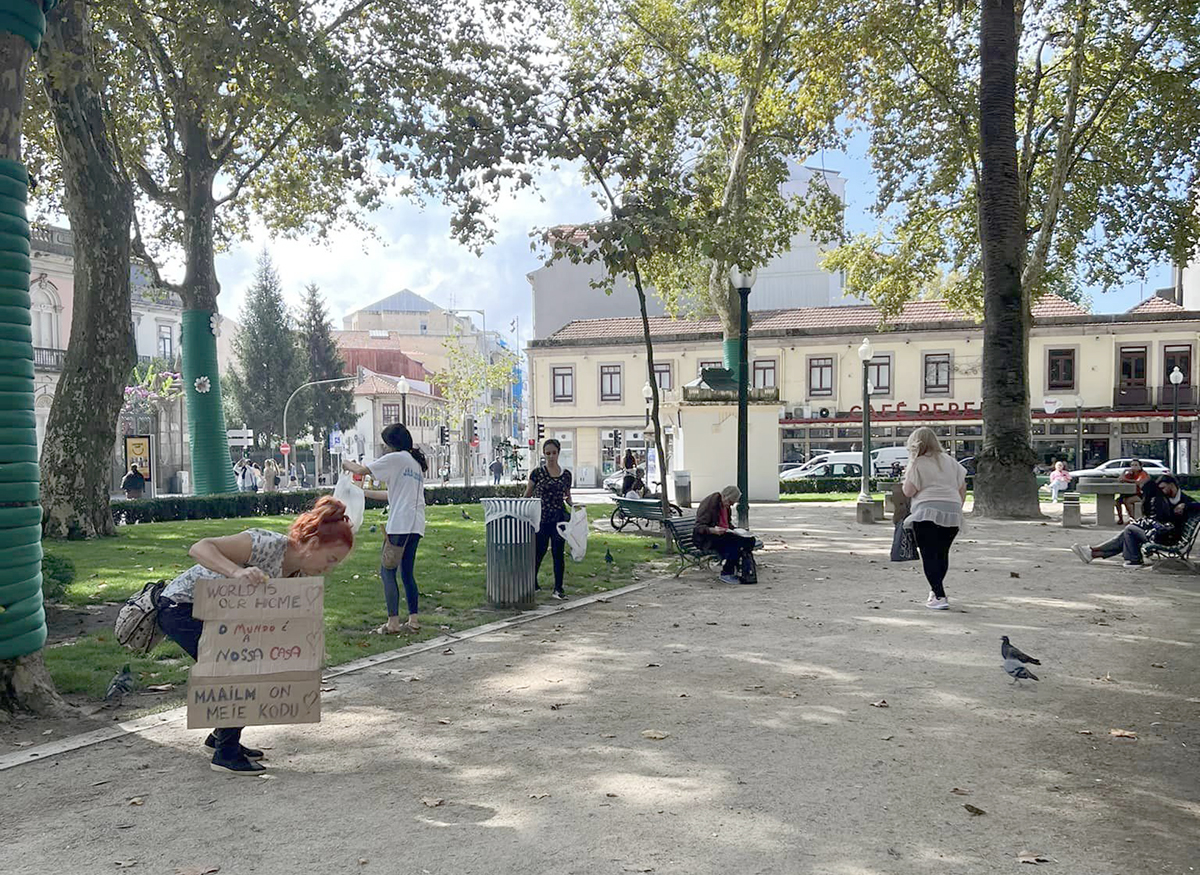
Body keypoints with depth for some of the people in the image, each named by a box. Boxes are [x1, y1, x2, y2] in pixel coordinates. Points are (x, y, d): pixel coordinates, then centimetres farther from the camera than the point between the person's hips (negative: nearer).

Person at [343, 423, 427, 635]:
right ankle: (413, 620, 12)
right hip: (416, 524, 8)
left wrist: (347, 464, 20)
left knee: (387, 571, -4)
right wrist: (367, 493, 32)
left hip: (400, 523, -8)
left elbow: (361, 470, -1)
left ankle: (393, 622, -8)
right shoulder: (417, 463, 21)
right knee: (407, 572, 12)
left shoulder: (396, 458, -4)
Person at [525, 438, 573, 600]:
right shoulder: (537, 472, -1)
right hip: (541, 518, -2)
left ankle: (558, 589, 10)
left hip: (559, 518, 2)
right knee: (538, 552, 4)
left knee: (558, 553, 2)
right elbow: (527, 495, 4)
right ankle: (531, 582, 25)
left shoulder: (566, 474, 7)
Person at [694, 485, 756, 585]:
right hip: (706, 539, -8)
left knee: (749, 540, -13)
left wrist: (735, 530, 6)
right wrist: (712, 530, -37)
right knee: (736, 542, -31)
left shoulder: (726, 506, 13)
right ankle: (725, 574, -21)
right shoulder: (709, 504, -14)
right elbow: (698, 527, -18)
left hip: (723, 535, 9)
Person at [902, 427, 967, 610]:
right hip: (952, 513, 6)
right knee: (942, 554, 19)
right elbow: (962, 487, 16)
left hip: (927, 513, -6)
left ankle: (940, 597, -16)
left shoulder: (917, 463, -2)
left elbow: (908, 491, -7)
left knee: (929, 555, -5)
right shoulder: (949, 461, 16)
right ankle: (936, 590, 34)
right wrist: (958, 509, 23)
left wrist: (907, 478, 11)